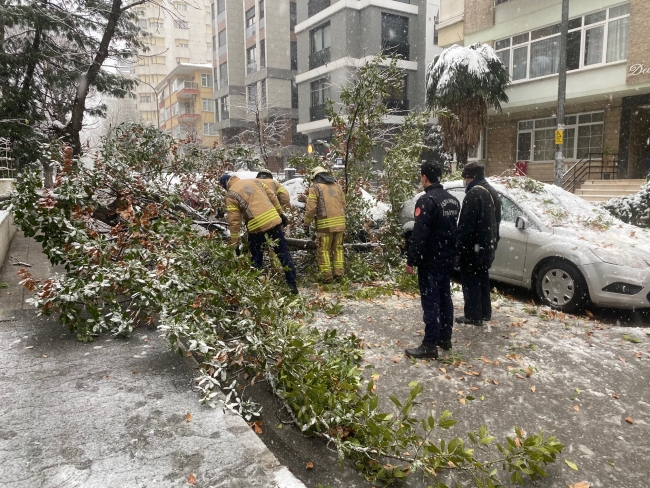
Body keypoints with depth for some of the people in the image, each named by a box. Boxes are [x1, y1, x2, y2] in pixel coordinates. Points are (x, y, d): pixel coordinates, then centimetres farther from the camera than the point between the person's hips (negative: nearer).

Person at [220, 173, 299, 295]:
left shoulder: (231, 194, 2)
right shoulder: (253, 181, 15)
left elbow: (234, 221, -3)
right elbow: (272, 196, 14)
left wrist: (234, 243, 2)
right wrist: (280, 214, 22)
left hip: (256, 226, -4)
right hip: (274, 220, 4)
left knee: (256, 258, 13)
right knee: (283, 252, 11)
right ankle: (292, 284, 14)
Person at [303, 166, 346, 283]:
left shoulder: (315, 187, 0)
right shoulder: (336, 185, 16)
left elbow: (311, 208, -7)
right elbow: (343, 204, 15)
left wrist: (307, 224, 1)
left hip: (325, 224, -5)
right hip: (340, 222, 5)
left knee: (323, 250, 5)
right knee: (338, 248, 16)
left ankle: (326, 276, 4)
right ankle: (339, 273, 13)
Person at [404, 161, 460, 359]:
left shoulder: (427, 200, -18)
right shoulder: (452, 200, 11)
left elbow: (419, 234, -22)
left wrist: (411, 260, -16)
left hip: (430, 260, -9)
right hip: (448, 258, 9)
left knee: (431, 301, -6)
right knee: (444, 298, 15)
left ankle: (429, 345, -2)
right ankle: (445, 338, 25)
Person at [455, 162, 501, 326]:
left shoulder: (474, 193, -18)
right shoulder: (492, 192, 14)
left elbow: (466, 223, -22)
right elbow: (496, 220, 20)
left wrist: (459, 244, -16)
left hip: (473, 246, -10)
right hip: (487, 245, 10)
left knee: (470, 281, -2)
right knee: (482, 279, 17)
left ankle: (473, 316, 2)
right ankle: (485, 312, 26)